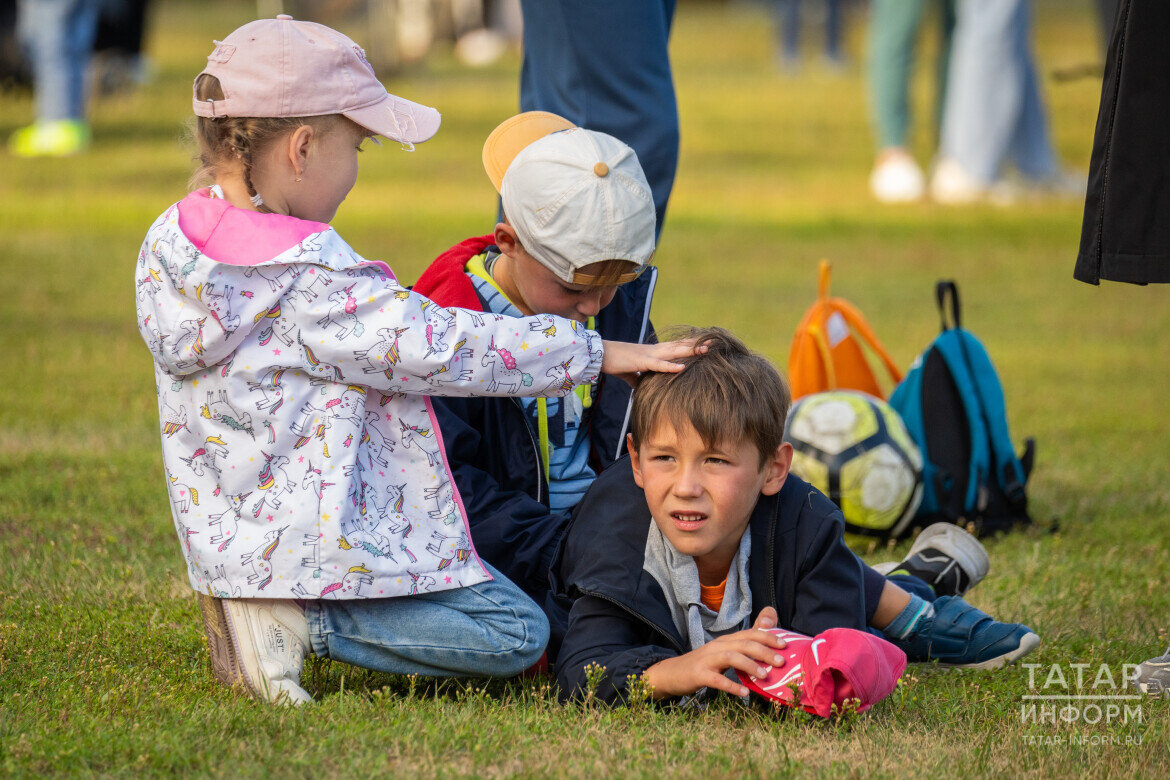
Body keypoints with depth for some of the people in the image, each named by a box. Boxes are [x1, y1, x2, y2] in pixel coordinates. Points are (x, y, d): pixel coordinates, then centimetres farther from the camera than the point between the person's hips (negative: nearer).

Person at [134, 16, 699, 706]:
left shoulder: (169, 246, 1)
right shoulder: (312, 276, -24)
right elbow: (440, 348, -21)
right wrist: (598, 353, -12)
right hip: (324, 540, -9)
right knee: (518, 636, -3)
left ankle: (254, 601, 9)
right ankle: (305, 622, -10)